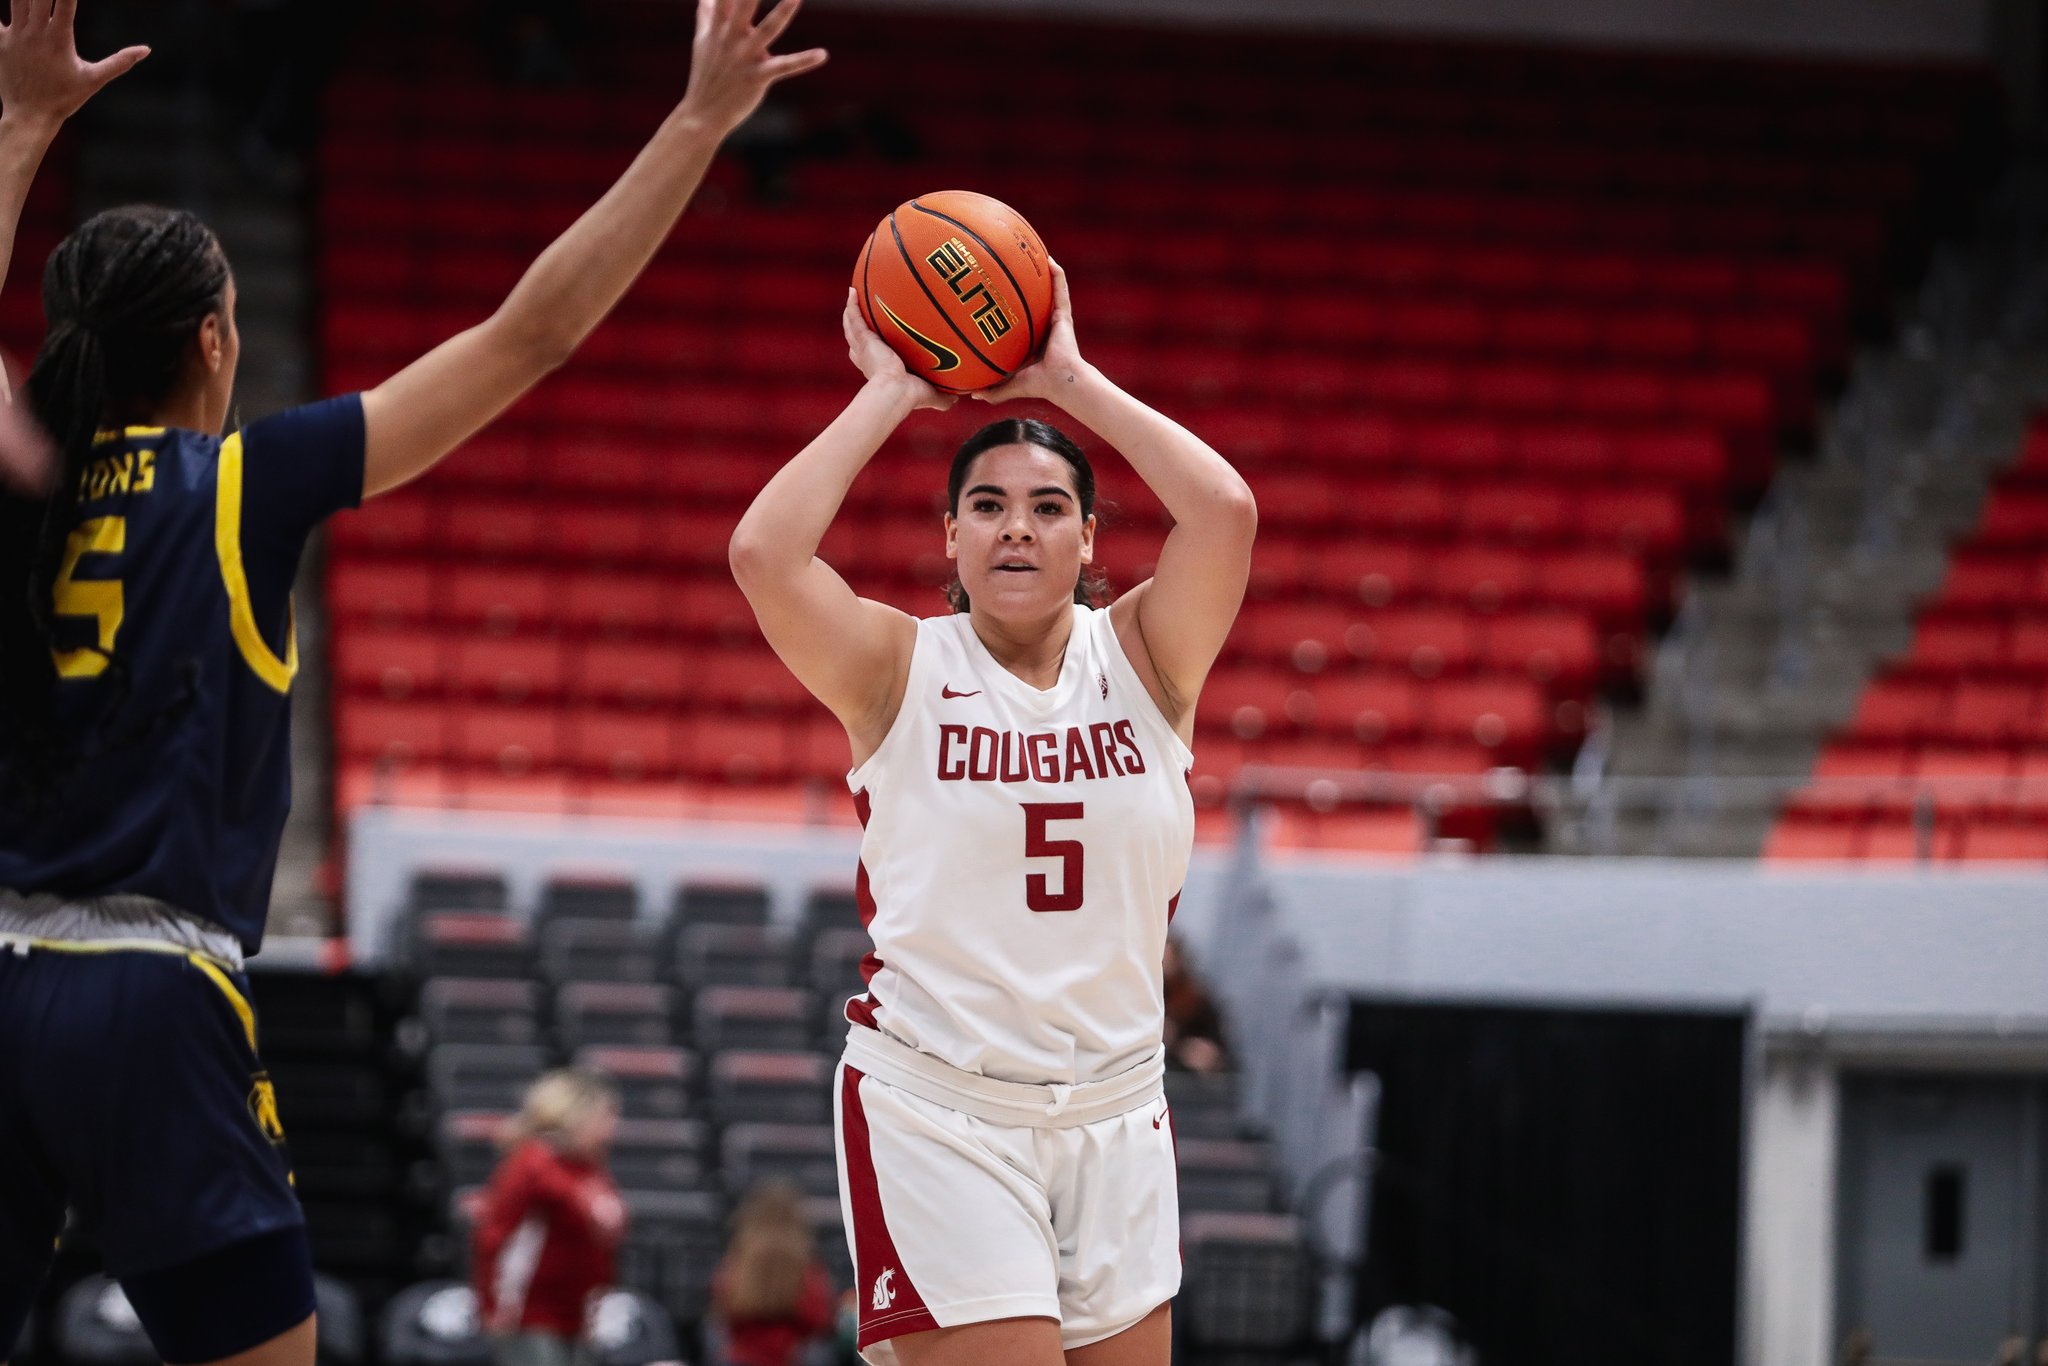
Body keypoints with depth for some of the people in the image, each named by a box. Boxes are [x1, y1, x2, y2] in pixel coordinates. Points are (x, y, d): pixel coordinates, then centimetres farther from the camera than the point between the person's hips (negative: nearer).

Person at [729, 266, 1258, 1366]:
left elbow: (1225, 510, -14)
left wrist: (1070, 380, -7)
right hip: (936, 1112, -3)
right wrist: (891, 395, -8)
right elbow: (763, 551, -18)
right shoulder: (901, 671, -2)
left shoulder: (1140, 658, 4)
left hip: (1114, 1117, 4)